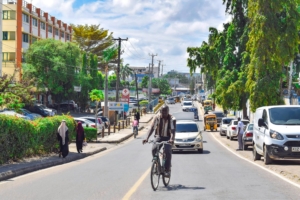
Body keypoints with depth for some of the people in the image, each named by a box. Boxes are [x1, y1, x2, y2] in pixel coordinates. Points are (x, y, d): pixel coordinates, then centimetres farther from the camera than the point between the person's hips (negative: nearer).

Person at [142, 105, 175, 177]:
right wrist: (147, 138, -29)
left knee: (168, 151, -26)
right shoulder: (157, 118, -7)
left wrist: (172, 139, -45)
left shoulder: (172, 119, -13)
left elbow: (173, 130, -25)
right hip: (159, 137, 2)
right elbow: (152, 128, -14)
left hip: (168, 138, -2)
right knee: (154, 149, -23)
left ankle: (167, 170, -15)